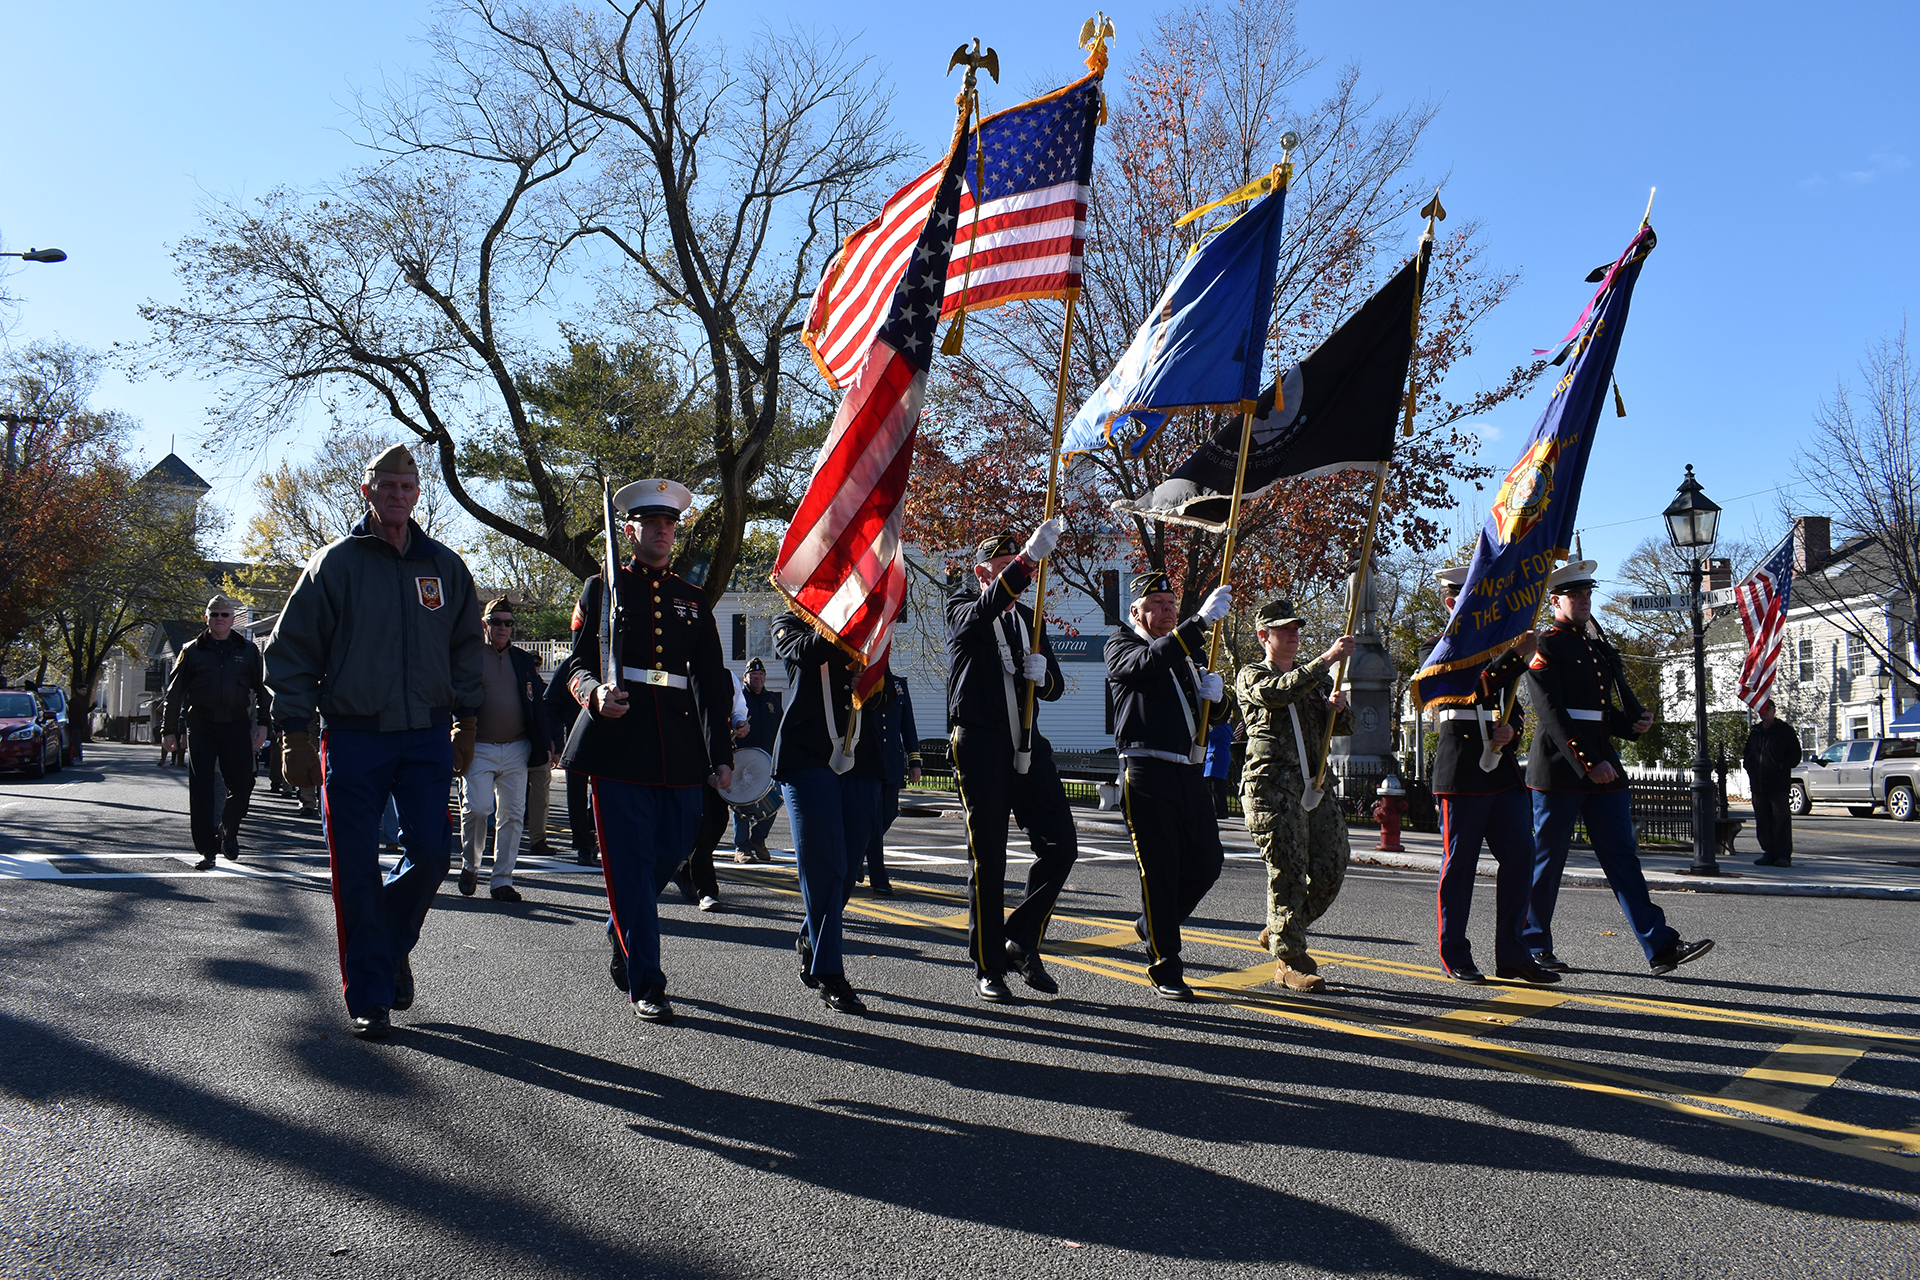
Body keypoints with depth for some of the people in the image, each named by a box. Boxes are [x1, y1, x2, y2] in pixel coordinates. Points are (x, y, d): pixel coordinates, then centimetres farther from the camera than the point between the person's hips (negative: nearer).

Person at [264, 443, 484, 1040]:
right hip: (352, 738, -2)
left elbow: (466, 647, 18)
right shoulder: (335, 563, 0)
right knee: (357, 869, 0)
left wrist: (464, 722, 12)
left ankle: (392, 947, 26)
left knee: (431, 852, -3)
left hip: (427, 738, 2)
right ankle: (369, 996, 12)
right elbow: (290, 651, 1)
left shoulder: (444, 566, 9)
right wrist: (297, 738, -3)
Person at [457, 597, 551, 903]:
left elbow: (538, 703, 16)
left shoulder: (524, 660, 14)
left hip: (517, 749, 3)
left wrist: (543, 746, 8)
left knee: (512, 814, 1)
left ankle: (501, 880, 8)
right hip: (479, 749, -3)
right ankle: (470, 865, 11)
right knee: (477, 807, -14)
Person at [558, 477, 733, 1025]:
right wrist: (595, 694, -21)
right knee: (631, 864, -4)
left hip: (679, 751, 4)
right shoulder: (603, 587, 8)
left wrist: (721, 754, 8)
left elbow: (711, 681, 15)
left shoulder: (693, 600, 17)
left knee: (669, 854, 9)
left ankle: (622, 940, 37)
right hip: (618, 745, -3)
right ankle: (645, 985, 2)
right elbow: (578, 662, 3)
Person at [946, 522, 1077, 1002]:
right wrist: (1030, 555, -35)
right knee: (987, 863, 0)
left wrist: (1041, 674, -6)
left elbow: (1055, 688, 18)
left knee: (1061, 846, -2)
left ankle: (1022, 940, 15)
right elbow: (988, 605, -25)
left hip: (1028, 746, 5)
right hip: (980, 747, -5)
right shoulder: (962, 611, 1)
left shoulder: (1028, 619, 19)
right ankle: (988, 968, 10)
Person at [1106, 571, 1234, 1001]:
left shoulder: (1186, 651, 22)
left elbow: (1214, 716, 26)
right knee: (1159, 869, -4)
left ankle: (1153, 924, 32)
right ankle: (1165, 970, 7)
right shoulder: (1121, 645, 1)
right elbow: (1149, 663, -23)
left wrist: (1213, 695, 1)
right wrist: (1202, 620, -29)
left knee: (1208, 861, 8)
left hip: (1188, 773, 7)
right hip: (1146, 772, -7)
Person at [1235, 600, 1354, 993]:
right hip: (1272, 786, -7)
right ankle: (1289, 962, -1)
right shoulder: (1251, 677, 3)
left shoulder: (1315, 678, 24)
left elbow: (1345, 726, 18)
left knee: (1333, 865, 2)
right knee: (1288, 872, -9)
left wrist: (1337, 707, -5)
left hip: (1316, 784, 7)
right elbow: (1280, 692, -20)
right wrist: (1329, 658, -24)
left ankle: (1280, 933, 22)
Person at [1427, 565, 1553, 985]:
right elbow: (1474, 690, -21)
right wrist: (1519, 655, -24)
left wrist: (1511, 731, -3)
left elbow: (1510, 708, 19)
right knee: (1459, 863, 0)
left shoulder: (1496, 648, 18)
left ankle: (1511, 955, 10)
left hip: (1504, 770, 7)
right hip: (1463, 773, -7)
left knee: (1520, 853, 2)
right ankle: (1454, 956, 11)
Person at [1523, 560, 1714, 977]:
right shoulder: (1545, 648, -7)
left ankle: (1661, 947, 3)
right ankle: (1531, 949, 13)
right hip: (1560, 769, -7)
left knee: (1622, 856, 4)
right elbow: (1553, 715, -15)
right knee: (1546, 860, 2)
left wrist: (1633, 724, 2)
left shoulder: (1600, 647, 19)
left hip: (1604, 767, 7)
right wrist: (1588, 764, -21)